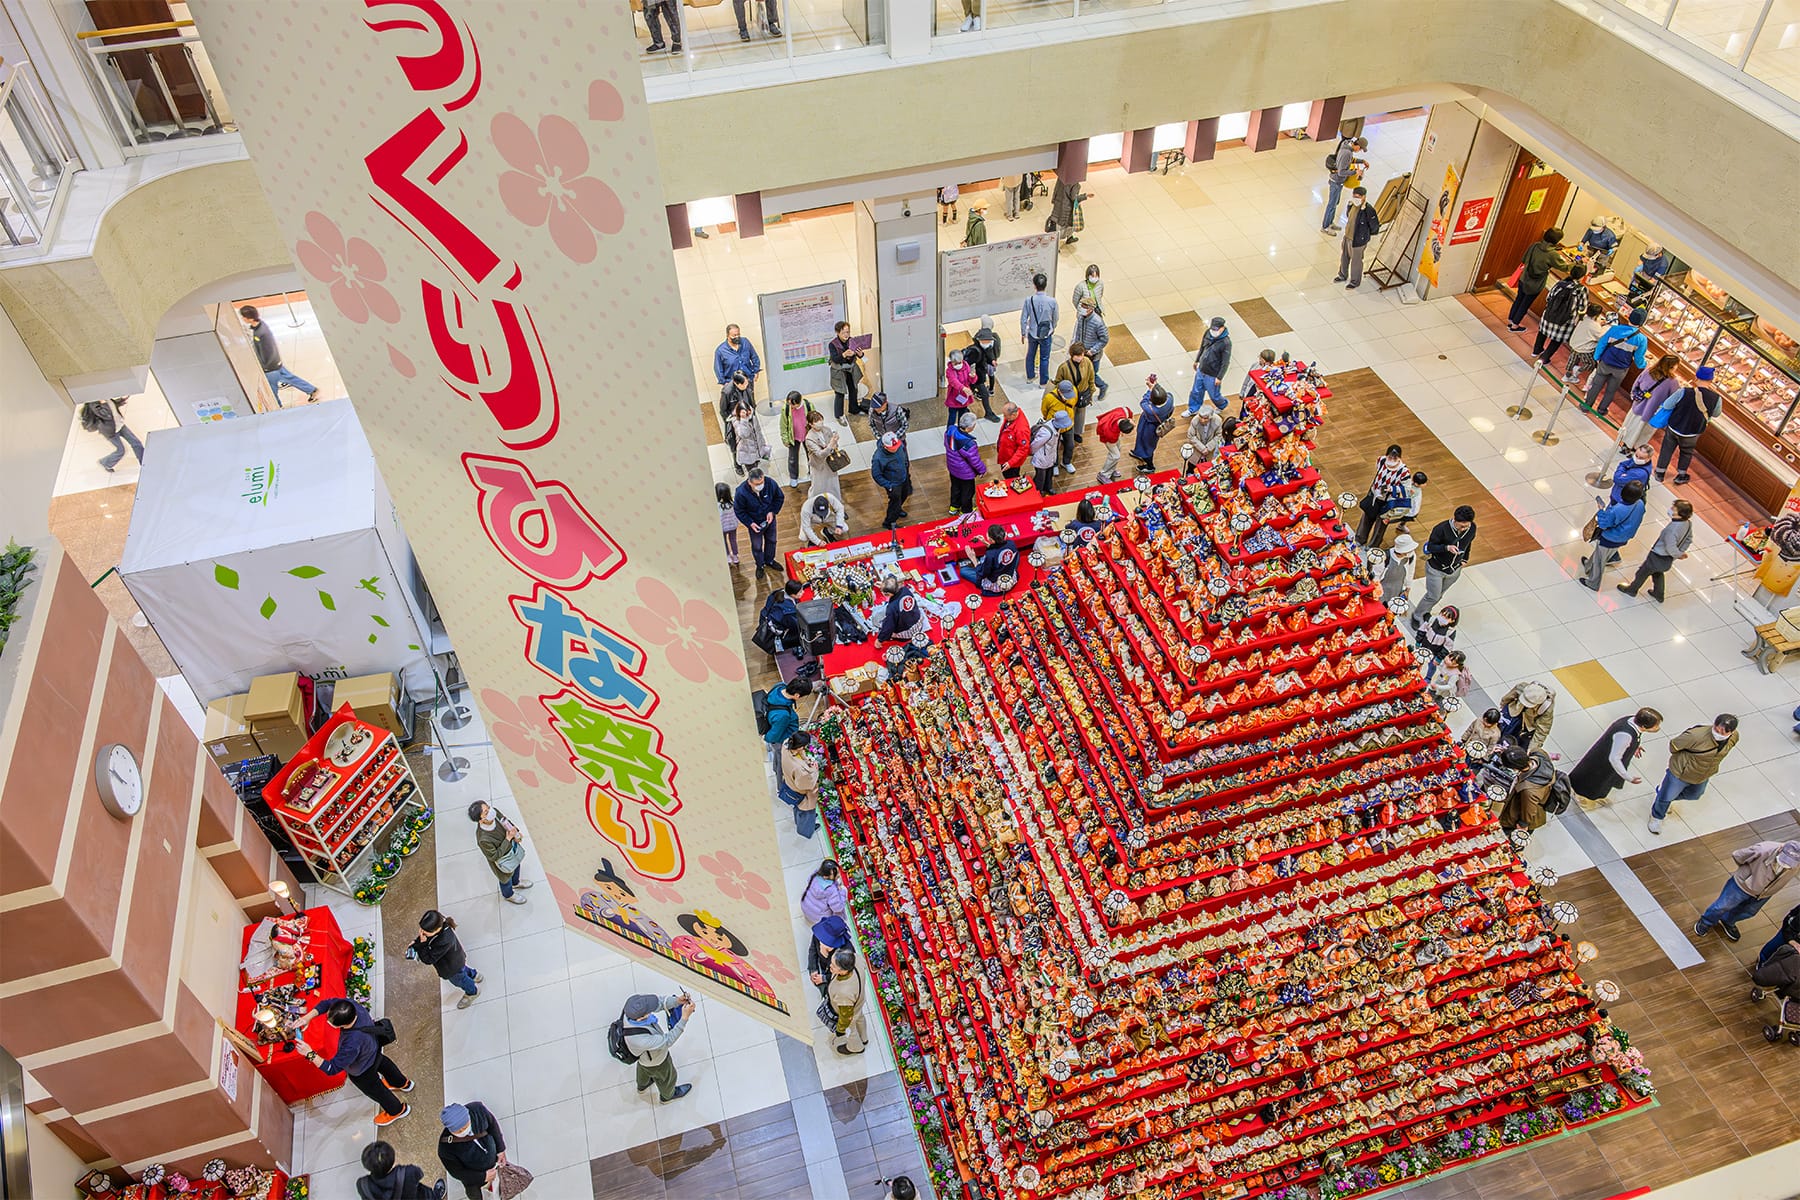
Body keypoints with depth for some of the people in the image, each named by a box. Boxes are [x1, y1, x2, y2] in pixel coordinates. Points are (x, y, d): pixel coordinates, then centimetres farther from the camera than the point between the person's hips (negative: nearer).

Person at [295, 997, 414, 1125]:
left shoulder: (353, 1044, -50)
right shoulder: (351, 1005, -35)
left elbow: (332, 1069, -39)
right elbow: (328, 1002, -19)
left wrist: (310, 1054, -44)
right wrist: (308, 1018, -31)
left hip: (361, 1070, -6)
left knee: (373, 1088, 26)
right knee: (382, 1062, 38)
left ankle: (397, 1110, 55)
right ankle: (403, 1083, 69)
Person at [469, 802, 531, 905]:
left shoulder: (494, 812, -29)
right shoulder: (483, 839, -45)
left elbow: (506, 822, -6)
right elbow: (494, 857, -29)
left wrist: (516, 832, -21)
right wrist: (508, 839, -33)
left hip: (512, 846, 5)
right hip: (503, 860, -5)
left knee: (516, 866, 35)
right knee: (506, 878, 27)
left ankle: (516, 883, 69)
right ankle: (508, 895, 61)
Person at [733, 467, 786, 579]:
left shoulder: (771, 484, -29)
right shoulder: (741, 492, -35)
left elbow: (780, 498, -8)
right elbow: (739, 511, -17)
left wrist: (772, 512, -18)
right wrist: (750, 523, -24)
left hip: (769, 519, 3)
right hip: (755, 523, -3)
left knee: (771, 541, 26)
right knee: (757, 546, 18)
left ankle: (769, 561, 54)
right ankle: (760, 566, 47)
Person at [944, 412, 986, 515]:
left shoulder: (950, 430, -20)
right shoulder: (969, 444, -42)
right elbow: (975, 460, -26)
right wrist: (982, 469, -5)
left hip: (952, 467, 7)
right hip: (965, 473, -7)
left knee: (955, 487, 31)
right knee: (967, 491, 21)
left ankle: (954, 507, 54)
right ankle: (966, 512, 45)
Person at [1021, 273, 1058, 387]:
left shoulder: (1029, 300, -19)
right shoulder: (1052, 301, -18)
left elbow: (1023, 319, -11)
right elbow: (1055, 318, -2)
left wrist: (1023, 333, 5)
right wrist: (1053, 328, 20)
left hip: (1032, 333, 1)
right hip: (1046, 334, -1)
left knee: (1030, 355, 24)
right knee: (1044, 358, 15)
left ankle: (1029, 377, 41)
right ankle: (1043, 382, 26)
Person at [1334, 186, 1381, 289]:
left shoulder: (1369, 210, -29)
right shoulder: (1352, 205, -9)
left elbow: (1375, 226, -16)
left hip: (1358, 241, -7)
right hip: (1347, 236, 7)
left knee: (1355, 261, 13)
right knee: (1344, 257, 25)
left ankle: (1355, 282, 35)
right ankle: (1343, 275, 51)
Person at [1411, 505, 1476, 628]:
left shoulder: (1472, 528, -16)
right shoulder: (1442, 529, -32)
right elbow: (1430, 547, -23)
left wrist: (1465, 558, 9)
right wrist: (1446, 547, -39)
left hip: (1455, 570, 5)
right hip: (1436, 568, -5)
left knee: (1440, 594, 22)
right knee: (1433, 596, 6)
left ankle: (1425, 612, 46)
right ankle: (1417, 616, 29)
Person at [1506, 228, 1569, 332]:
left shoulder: (1535, 245, -10)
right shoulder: (1552, 254, -24)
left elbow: (1524, 259, 3)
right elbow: (1564, 267, -10)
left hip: (1523, 279, 4)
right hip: (1535, 285, -4)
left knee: (1518, 300, 23)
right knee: (1525, 304, 15)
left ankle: (1510, 321, 38)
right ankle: (1515, 325, 30)